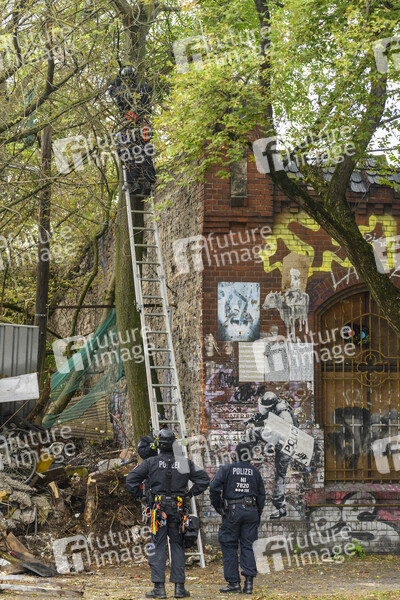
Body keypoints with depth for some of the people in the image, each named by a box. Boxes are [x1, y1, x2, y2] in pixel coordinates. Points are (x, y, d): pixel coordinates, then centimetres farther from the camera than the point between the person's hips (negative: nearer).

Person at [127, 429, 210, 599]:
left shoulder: (151, 462, 0)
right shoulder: (185, 463, 6)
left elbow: (131, 480, -2)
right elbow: (204, 479, 9)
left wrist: (140, 495, 10)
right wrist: (190, 494, 15)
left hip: (159, 507, -2)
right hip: (178, 508, 2)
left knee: (158, 546, 1)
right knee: (177, 546, 9)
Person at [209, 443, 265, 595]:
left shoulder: (226, 469, 0)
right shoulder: (255, 471, 9)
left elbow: (214, 487, -9)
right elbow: (261, 494, 13)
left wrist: (217, 506, 4)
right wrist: (258, 515, 20)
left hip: (232, 511, -3)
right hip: (251, 511, 3)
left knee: (229, 547, 4)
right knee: (247, 546, 7)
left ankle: (234, 583, 2)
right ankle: (249, 582, -3)